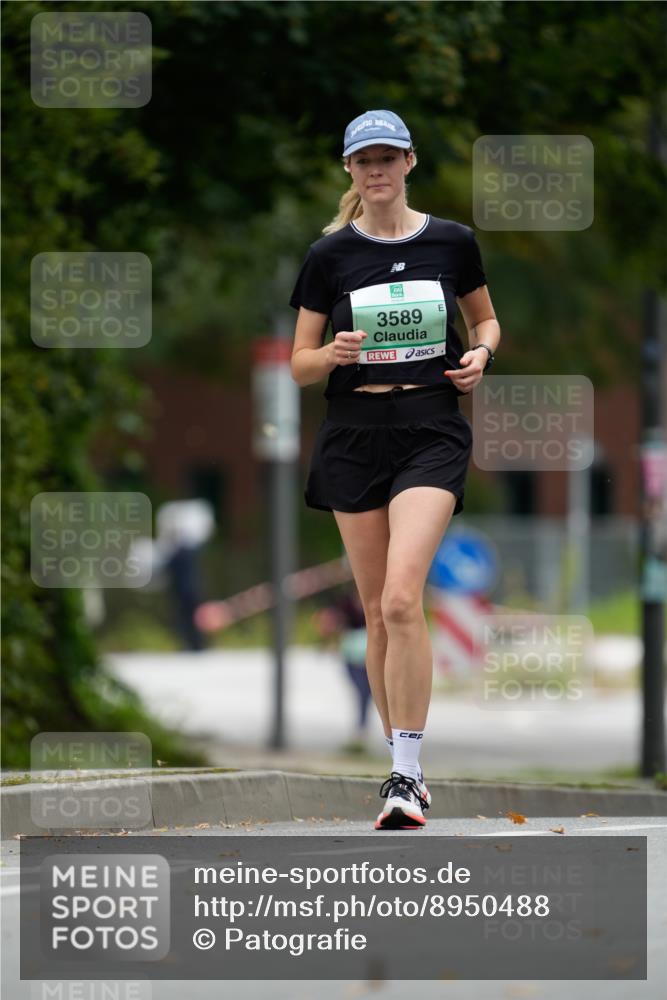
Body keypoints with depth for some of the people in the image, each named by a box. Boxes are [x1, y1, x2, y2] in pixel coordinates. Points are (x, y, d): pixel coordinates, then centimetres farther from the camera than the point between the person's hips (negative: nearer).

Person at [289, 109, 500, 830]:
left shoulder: (452, 242, 3)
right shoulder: (330, 255, 2)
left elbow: (485, 318, 20)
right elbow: (299, 367, 5)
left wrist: (480, 351, -1)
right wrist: (333, 354, -17)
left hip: (432, 430, -2)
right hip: (353, 435, 2)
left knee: (401, 599, -19)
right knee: (377, 612, 5)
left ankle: (407, 775, -16)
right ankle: (403, 765, 18)